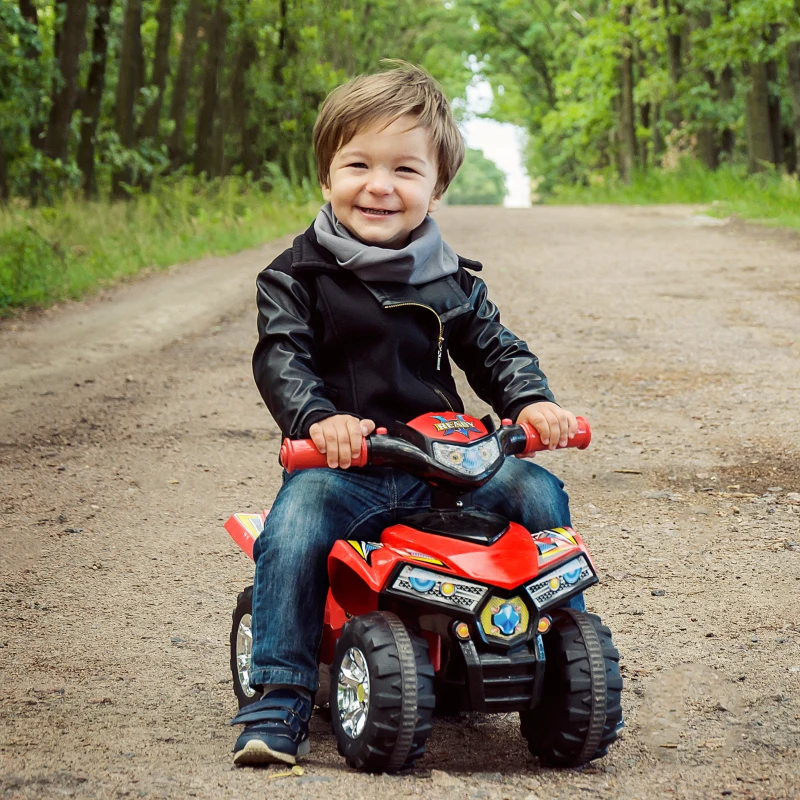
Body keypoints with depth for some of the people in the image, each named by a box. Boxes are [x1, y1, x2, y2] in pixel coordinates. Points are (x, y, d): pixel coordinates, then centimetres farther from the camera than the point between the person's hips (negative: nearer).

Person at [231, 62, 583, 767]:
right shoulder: (298, 276, 2)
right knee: (299, 519, -33)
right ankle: (280, 698, -22)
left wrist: (533, 401, -9)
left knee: (537, 493, -14)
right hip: (343, 465, -3)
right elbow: (281, 358, -9)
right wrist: (318, 418, -29)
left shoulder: (451, 281, 13)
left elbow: (495, 350, 13)